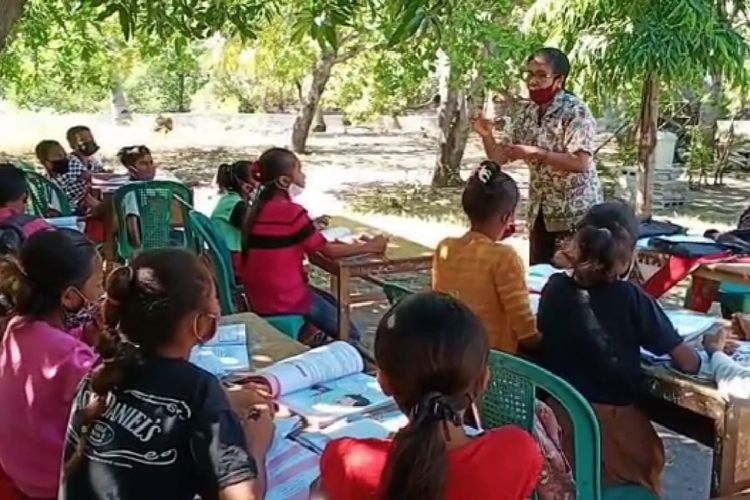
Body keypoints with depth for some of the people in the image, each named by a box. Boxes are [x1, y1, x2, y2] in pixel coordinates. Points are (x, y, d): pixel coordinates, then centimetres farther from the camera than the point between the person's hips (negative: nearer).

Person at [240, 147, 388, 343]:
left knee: (332, 304, 27)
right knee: (351, 336, 9)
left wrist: (309, 227, 3)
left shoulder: (259, 208, 4)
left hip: (260, 296, 8)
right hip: (286, 300, -8)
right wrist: (369, 247, -4)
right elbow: (330, 251, -14)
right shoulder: (291, 211, -20)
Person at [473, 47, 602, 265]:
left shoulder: (575, 111, -15)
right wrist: (486, 135, -10)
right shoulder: (527, 113, 6)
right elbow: (501, 158, 9)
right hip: (539, 213, 7)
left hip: (574, 214, -7)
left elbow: (580, 163, -26)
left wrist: (535, 153, -30)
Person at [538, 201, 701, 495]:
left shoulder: (555, 287, -6)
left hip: (558, 421, 3)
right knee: (651, 457, 25)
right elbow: (689, 364, -11)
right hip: (612, 429, -3)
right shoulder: (630, 299, -17)